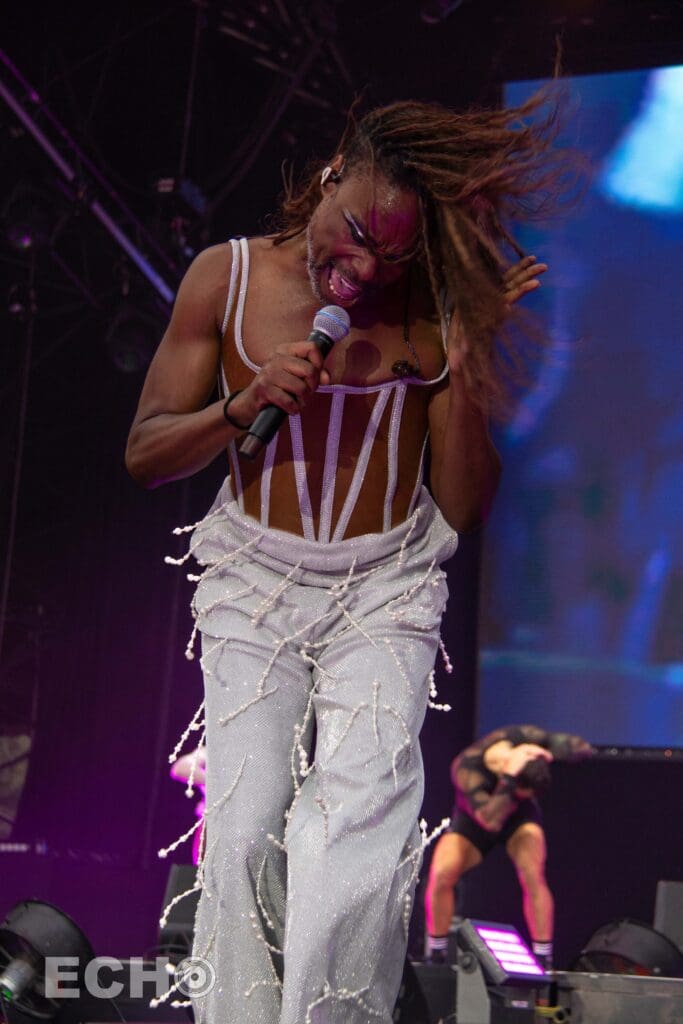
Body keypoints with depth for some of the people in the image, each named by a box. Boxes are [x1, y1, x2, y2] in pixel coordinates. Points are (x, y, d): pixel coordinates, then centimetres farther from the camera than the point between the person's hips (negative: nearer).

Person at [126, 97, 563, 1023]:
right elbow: (145, 454, 2)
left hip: (386, 589, 0)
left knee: (360, 823, -20)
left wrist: (467, 368, -14)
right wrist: (244, 406, -15)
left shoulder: (435, 309, -4)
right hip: (254, 578, 1)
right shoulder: (228, 277, -2)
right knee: (245, 832, -14)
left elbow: (464, 510, -2)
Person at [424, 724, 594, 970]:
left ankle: (544, 959, -13)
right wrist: (509, 778, -57)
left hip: (519, 814, 2)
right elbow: (490, 820, -50)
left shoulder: (524, 737, -30)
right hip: (473, 820, -2)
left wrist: (548, 754, -39)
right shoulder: (467, 770, -39)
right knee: (441, 874, -24)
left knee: (533, 875, -25)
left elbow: (582, 747, -21)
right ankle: (435, 955, -5)